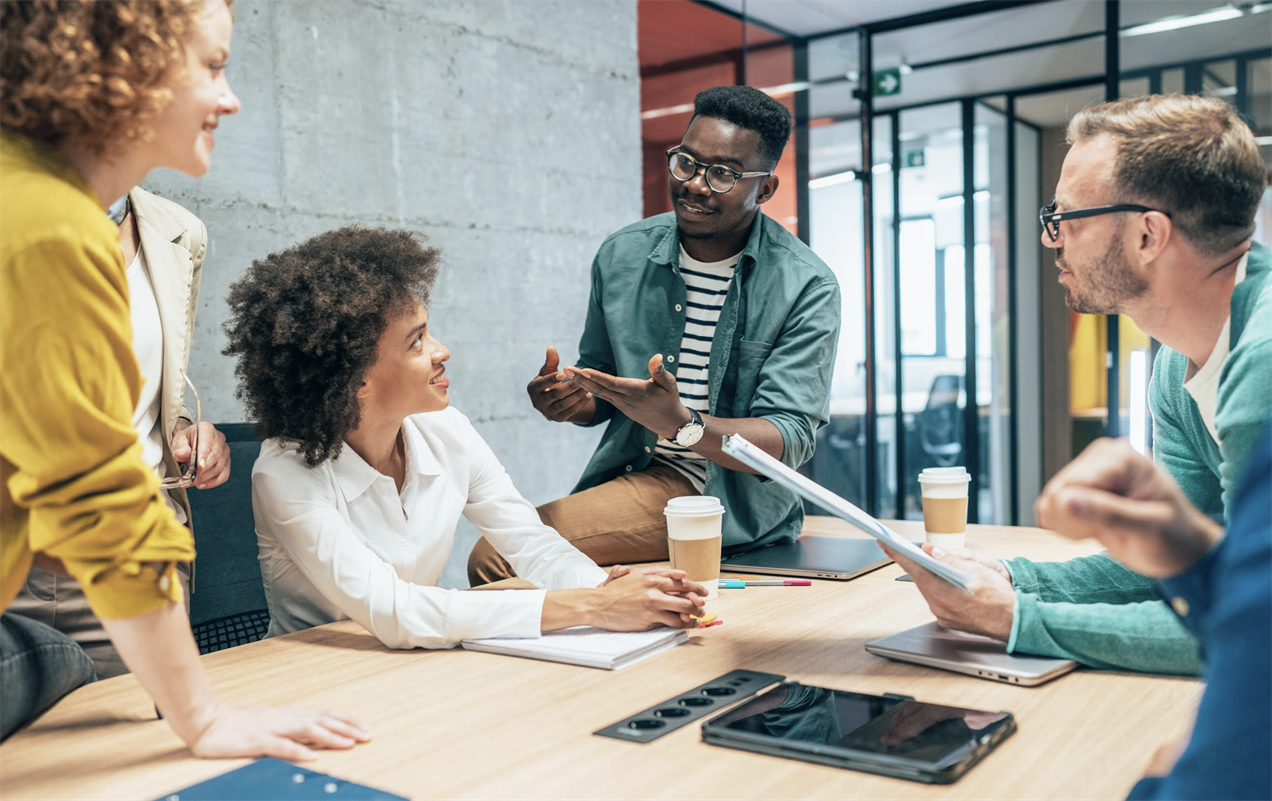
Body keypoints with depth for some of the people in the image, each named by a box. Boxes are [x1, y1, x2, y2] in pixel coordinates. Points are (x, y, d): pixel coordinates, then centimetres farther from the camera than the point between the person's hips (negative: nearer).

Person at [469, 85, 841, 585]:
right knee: (494, 554, -16)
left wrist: (683, 424, -32)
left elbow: (790, 440, -14)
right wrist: (576, 399, -10)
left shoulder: (806, 287, -8)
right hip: (633, 475, 5)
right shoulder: (621, 257, 4)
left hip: (738, 502, -5)